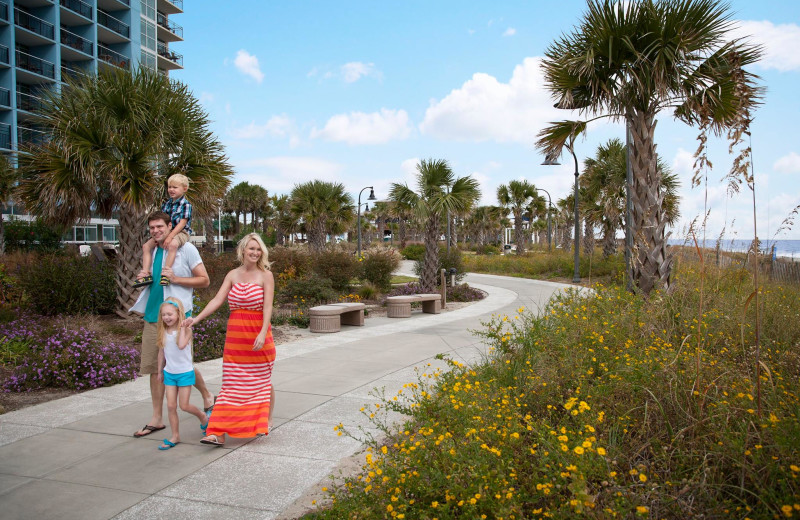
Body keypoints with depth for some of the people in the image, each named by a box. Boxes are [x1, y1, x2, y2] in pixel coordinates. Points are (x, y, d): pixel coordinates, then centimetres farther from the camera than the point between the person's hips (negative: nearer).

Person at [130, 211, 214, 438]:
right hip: (153, 317, 6)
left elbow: (204, 280, -7)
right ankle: (157, 418, 16)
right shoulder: (153, 251, 14)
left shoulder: (185, 249, -5)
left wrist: (175, 278, -17)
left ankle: (207, 396, 26)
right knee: (154, 367, 6)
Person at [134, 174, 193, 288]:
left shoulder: (186, 205, -7)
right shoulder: (166, 204, 14)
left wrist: (170, 236, -23)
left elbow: (182, 223, -15)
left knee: (172, 244, -40)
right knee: (146, 246, -4)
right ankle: (145, 273, -9)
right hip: (166, 232, 8)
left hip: (180, 232, -8)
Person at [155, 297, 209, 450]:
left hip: (185, 372, -4)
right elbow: (161, 352, 11)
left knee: (184, 405, 0)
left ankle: (203, 417, 29)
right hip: (169, 373, 5)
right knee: (171, 406, 2)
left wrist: (182, 327, -26)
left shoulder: (186, 330, -14)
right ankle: (175, 436, 14)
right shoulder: (163, 332, 0)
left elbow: (181, 345, -34)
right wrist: (160, 371, 16)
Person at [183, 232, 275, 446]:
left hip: (258, 334, -3)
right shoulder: (233, 275, 7)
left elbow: (267, 306, -12)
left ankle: (266, 422, 28)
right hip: (235, 334, 3)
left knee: (262, 380, 10)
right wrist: (196, 318, -12)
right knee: (231, 383, 1)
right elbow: (218, 300, 0)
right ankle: (219, 432, -1)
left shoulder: (265, 275, -4)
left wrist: (263, 333, -23)